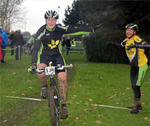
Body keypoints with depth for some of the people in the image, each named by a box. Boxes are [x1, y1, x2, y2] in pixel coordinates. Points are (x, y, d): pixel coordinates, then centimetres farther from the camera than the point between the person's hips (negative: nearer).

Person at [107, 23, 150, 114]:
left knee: (136, 86, -9)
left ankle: (137, 106, 5)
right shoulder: (127, 40, 3)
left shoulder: (137, 39, -22)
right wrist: (112, 44, 2)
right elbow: (119, 46, 21)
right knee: (134, 86, 13)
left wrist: (136, 45, -48)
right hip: (133, 66, 8)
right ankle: (138, 105, 28)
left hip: (141, 66, -8)